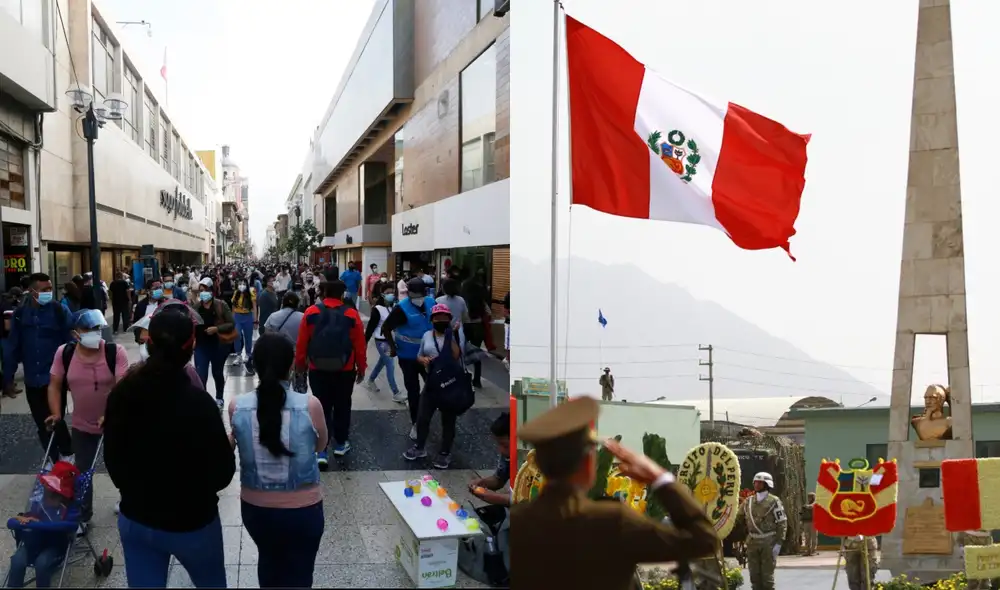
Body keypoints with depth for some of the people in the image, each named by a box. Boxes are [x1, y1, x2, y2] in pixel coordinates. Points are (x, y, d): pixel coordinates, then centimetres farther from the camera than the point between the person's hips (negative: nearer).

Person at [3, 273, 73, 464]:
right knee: (42, 424, 11)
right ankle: (54, 459, 26)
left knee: (56, 420, 0)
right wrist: (8, 377, 5)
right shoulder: (20, 314, 1)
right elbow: (12, 347, 5)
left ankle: (67, 456, 22)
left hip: (56, 378, -3)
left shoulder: (59, 311, -8)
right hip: (32, 380, 3)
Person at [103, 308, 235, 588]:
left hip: (134, 520, 5)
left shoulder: (122, 393, -9)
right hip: (191, 522, -4)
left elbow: (112, 457, 6)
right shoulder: (197, 402, -27)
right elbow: (222, 473, -17)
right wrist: (227, 445, 3)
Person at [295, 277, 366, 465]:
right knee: (342, 406, 17)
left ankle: (321, 451, 2)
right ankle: (340, 444, 29)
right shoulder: (352, 315, -9)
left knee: (322, 408, 7)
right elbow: (360, 346, -6)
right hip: (345, 371, 0)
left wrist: (300, 364, 13)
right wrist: (361, 368, 8)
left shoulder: (311, 312, -7)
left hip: (318, 370, 0)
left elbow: (301, 343, -2)